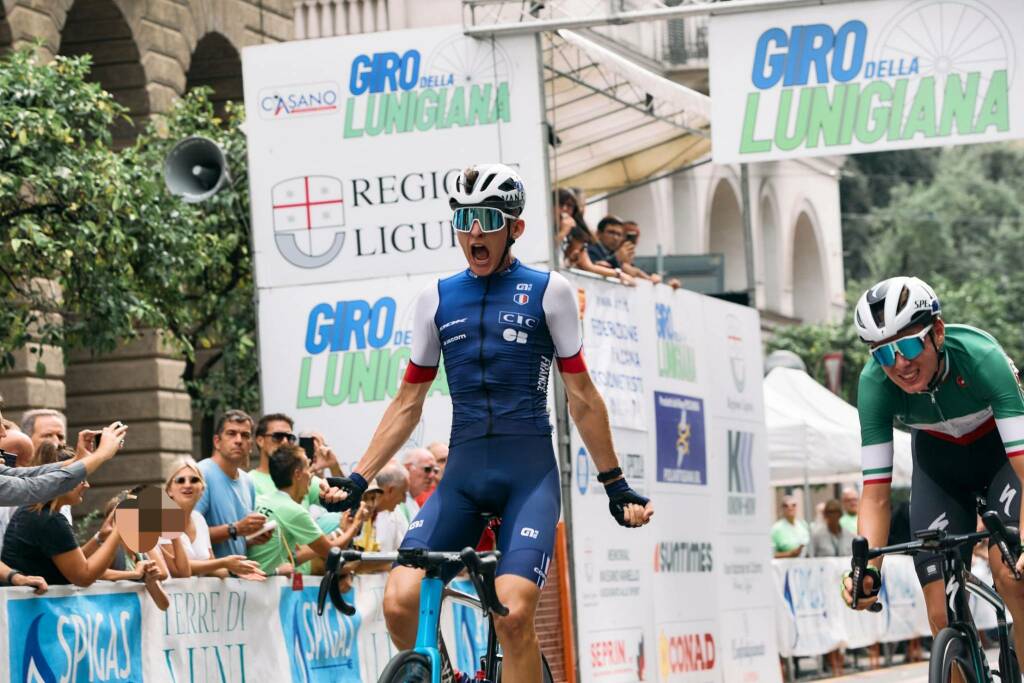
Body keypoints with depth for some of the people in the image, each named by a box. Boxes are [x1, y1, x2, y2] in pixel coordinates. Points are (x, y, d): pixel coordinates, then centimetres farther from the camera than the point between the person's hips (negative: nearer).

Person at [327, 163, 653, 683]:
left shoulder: (547, 292, 3)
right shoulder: (437, 299, 11)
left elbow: (581, 397, 7)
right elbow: (408, 403, 15)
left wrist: (615, 485, 7)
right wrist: (357, 479, 8)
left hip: (530, 473, -3)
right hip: (462, 473, 3)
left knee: (513, 613, -22)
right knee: (399, 602, -15)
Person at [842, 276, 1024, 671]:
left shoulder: (980, 357, -37)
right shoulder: (874, 384, -29)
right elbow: (876, 494, -26)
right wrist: (867, 569, -42)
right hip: (938, 463, 3)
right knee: (944, 616, -9)